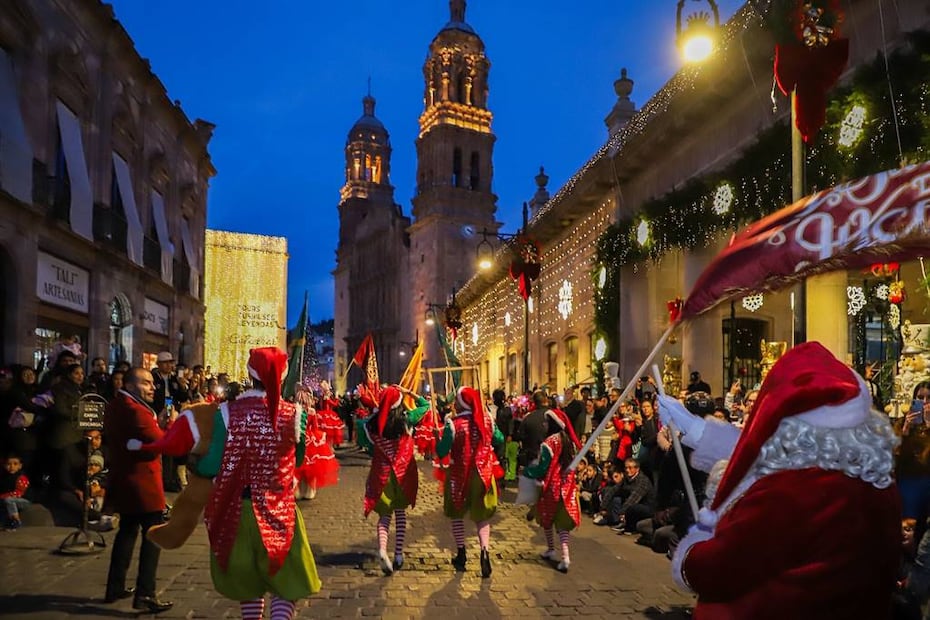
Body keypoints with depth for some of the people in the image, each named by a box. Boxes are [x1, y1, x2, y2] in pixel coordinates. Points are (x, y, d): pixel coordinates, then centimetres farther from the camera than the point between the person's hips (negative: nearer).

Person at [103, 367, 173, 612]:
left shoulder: (114, 407, 11)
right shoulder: (136, 410, -20)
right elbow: (162, 443, -24)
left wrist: (156, 423, 5)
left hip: (123, 480, 10)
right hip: (143, 483, -10)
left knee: (127, 531, 20)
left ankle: (115, 588, 27)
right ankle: (145, 594, -3)